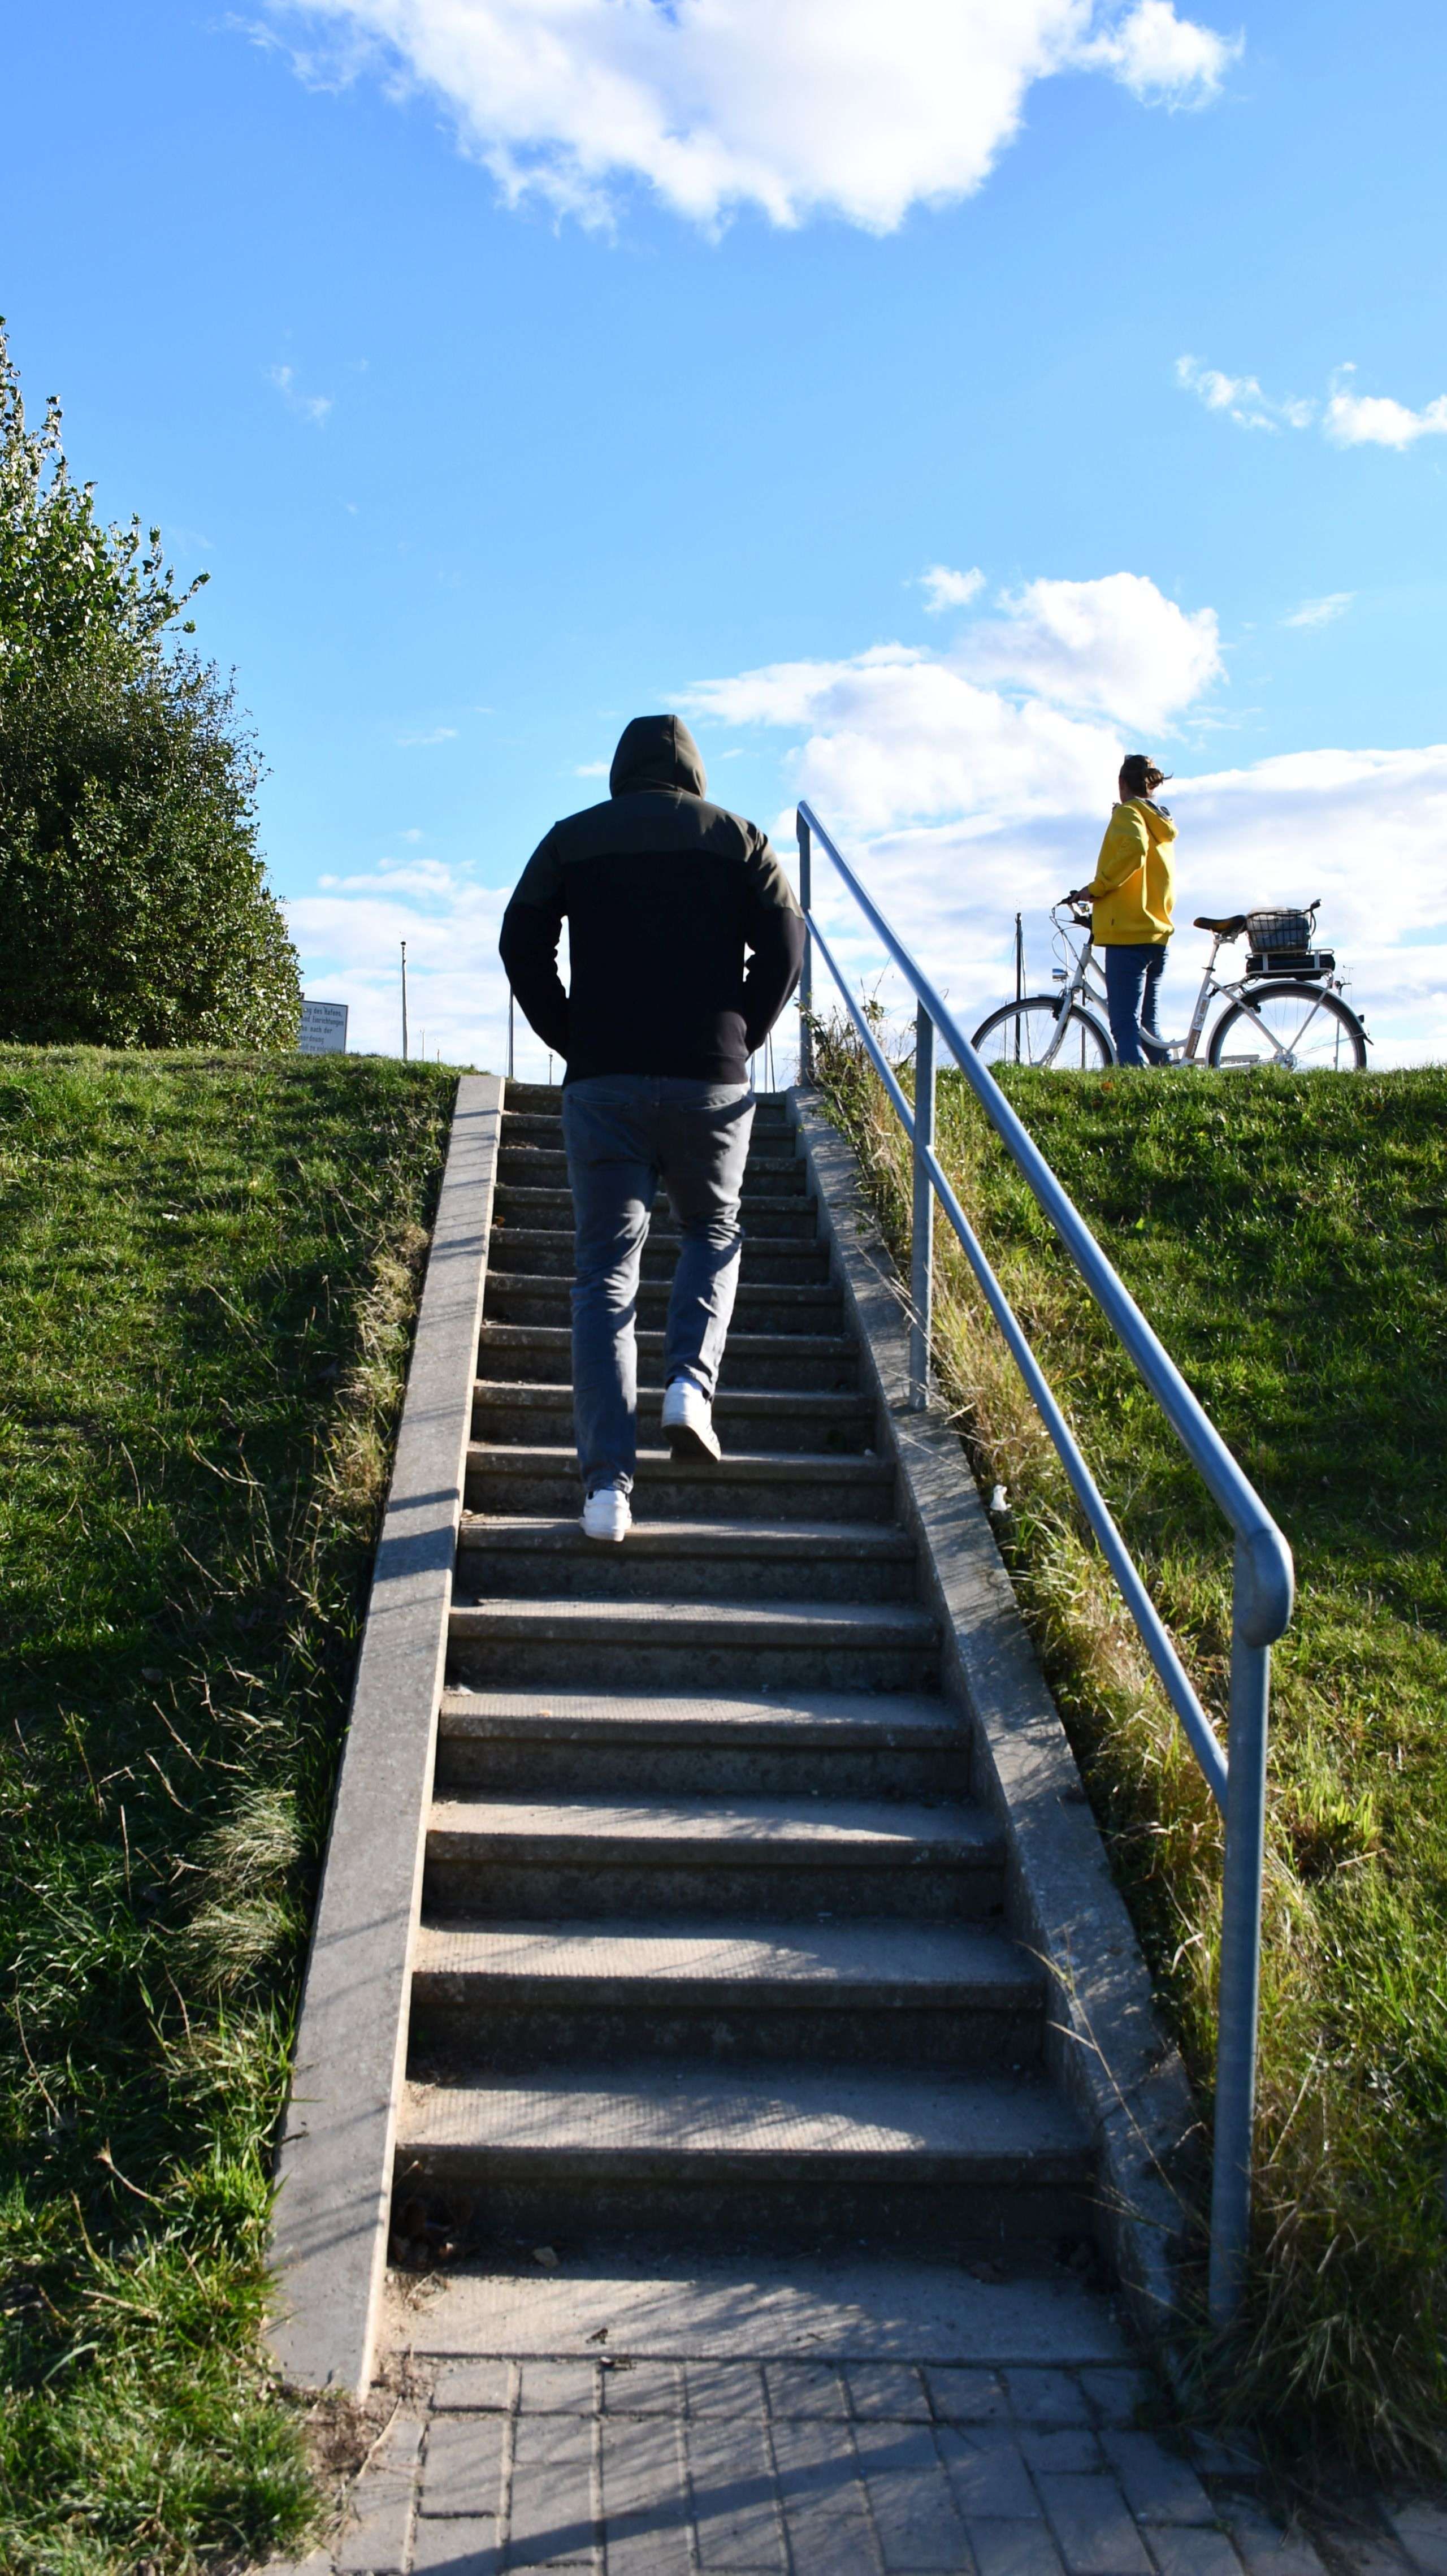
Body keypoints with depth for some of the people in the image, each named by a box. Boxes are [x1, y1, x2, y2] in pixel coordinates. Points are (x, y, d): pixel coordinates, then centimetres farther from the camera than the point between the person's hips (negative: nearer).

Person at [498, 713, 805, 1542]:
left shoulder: (573, 838, 11)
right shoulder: (739, 839, 10)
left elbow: (522, 943, 0)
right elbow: (784, 945, -2)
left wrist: (571, 1041, 4)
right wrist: (742, 1039, 5)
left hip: (602, 1082, 0)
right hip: (711, 1082, 0)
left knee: (606, 1272, 2)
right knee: (714, 1233, 23)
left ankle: (609, 1486, -5)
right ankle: (691, 1385, -2)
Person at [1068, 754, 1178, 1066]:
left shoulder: (1129, 812, -3)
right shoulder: (1161, 821, 22)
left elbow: (1133, 850, -23)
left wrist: (1095, 888, -17)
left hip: (1129, 932, -9)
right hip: (1157, 932, 9)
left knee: (1125, 1026, -12)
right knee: (1147, 1025, 13)